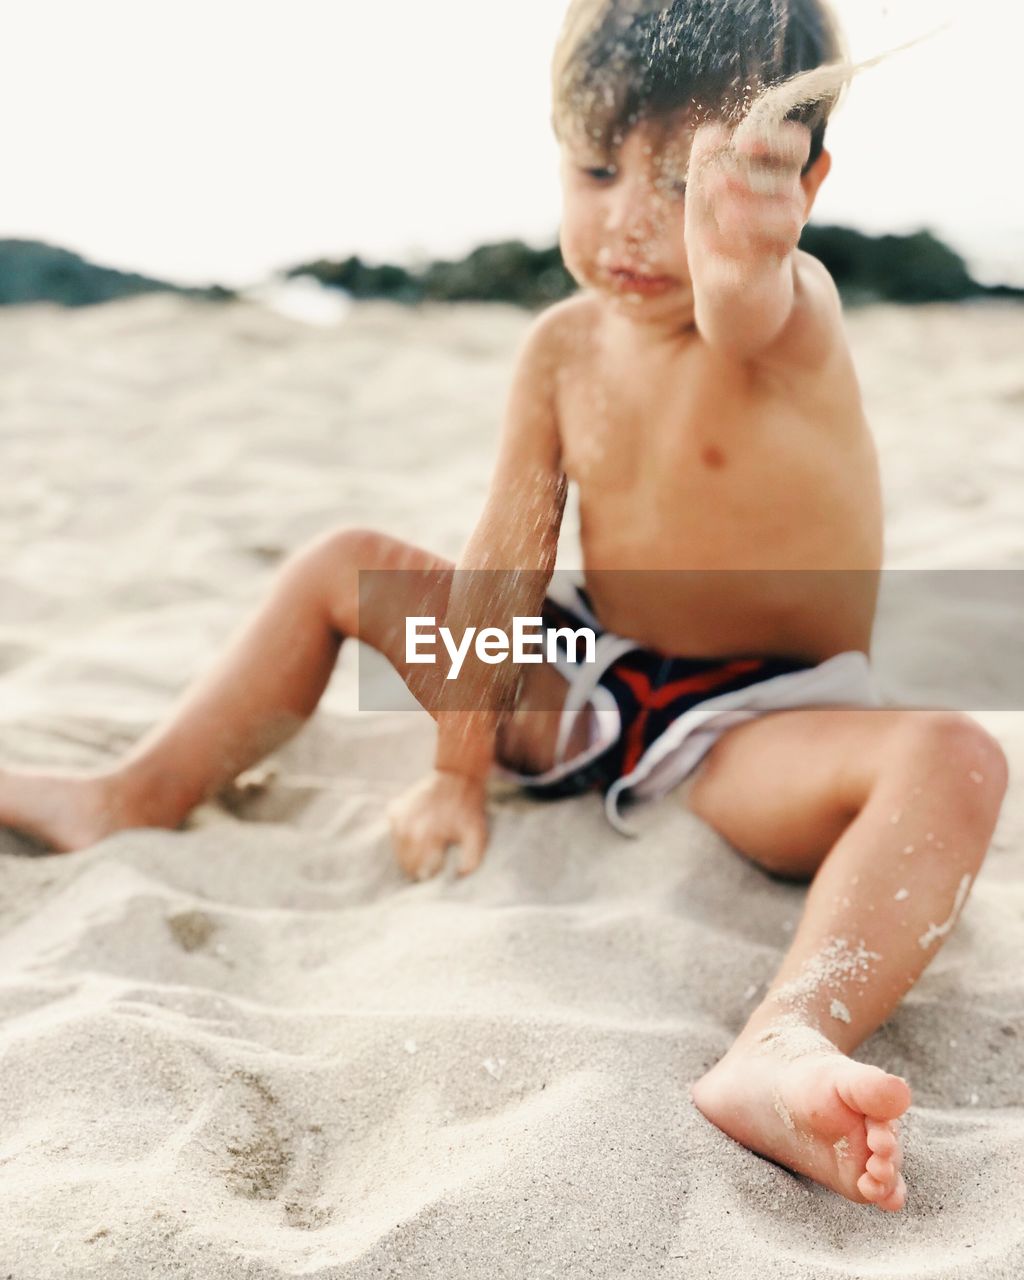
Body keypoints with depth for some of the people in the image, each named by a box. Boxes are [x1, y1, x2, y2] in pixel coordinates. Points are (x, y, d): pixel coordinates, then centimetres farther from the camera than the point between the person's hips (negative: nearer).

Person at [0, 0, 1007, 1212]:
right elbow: (504, 561, -1)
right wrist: (459, 767, -1)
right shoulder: (564, 347, -3)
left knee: (951, 762, -35)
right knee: (341, 564, 6)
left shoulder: (794, 309, -16)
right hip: (586, 689, 5)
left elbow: (741, 313, -44)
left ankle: (784, 1045, -57)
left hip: (760, 731, -4)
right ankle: (136, 796, 7)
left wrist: (741, 243, -68)